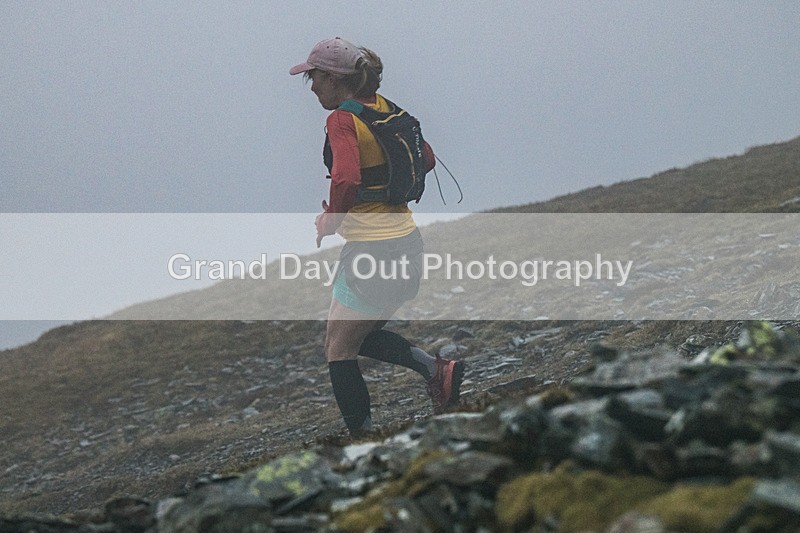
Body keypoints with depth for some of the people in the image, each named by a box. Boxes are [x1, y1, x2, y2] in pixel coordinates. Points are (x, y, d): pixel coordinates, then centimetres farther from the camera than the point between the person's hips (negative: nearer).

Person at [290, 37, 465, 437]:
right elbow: (426, 159, 20)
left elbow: (346, 180, -29)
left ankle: (363, 440, 2)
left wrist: (328, 223, -12)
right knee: (362, 336, 23)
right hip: (407, 244, 8)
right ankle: (436, 368, 5)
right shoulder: (386, 109, 9)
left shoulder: (342, 120, -15)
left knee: (339, 350, 5)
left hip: (370, 249, -8)